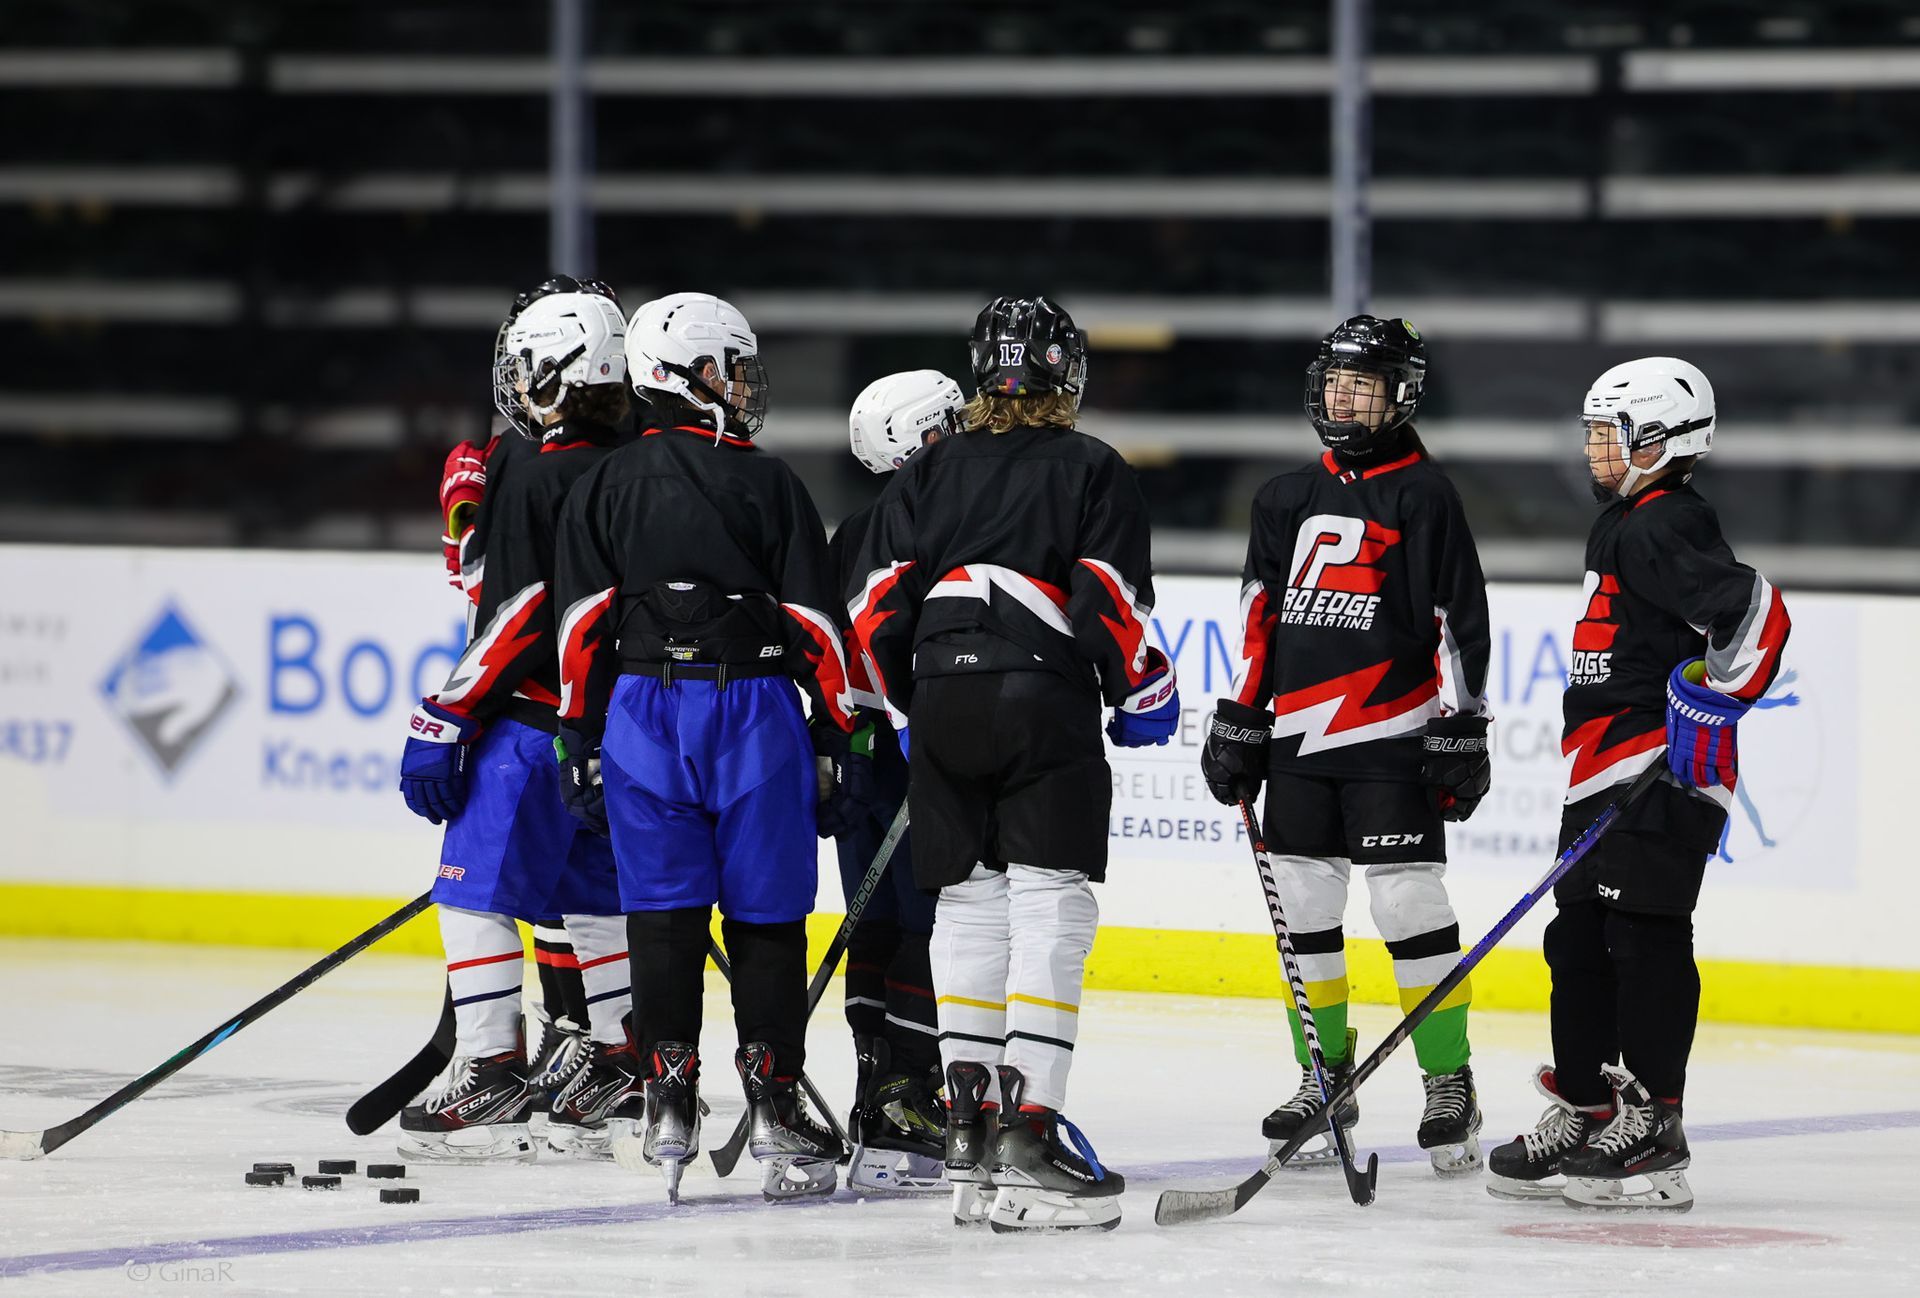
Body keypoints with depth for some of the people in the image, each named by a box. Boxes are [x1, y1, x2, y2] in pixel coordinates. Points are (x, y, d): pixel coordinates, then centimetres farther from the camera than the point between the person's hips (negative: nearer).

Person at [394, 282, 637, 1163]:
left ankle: (491, 1086, -11)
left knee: (476, 893, -5)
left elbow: (515, 618, -19)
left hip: (533, 724, -8)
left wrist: (444, 724, -16)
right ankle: (610, 1078, 19)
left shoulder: (533, 480, -14)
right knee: (593, 898, 17)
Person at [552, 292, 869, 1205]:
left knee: (663, 914, 5)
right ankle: (774, 1104, 1)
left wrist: (580, 743, 8)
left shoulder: (604, 488, 5)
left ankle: (669, 1098, -1)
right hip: (755, 712, -2)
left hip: (642, 710, 2)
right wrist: (841, 742, 3)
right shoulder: (768, 483, -2)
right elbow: (815, 623, -2)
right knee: (766, 917, 2)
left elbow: (584, 625, 3)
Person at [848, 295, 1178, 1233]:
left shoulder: (928, 473, 14)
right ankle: (1028, 1135, -15)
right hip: (1045, 702, -4)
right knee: (1050, 909, -6)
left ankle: (968, 1120, 8)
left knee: (969, 903, 14)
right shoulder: (1091, 470, 3)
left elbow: (876, 609, 9)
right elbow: (1111, 600, -7)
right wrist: (1144, 695, 7)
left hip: (942, 704, 4)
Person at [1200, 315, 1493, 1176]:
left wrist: (1460, 734, -10)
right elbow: (1257, 621, 17)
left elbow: (1460, 622, -5)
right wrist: (1236, 723, 13)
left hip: (1392, 738, -6)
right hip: (1298, 740, 6)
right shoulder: (1287, 500, 14)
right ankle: (1324, 1080, 17)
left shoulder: (1424, 497, -2)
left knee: (1410, 904, -8)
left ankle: (1450, 1086, -3)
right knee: (1303, 910, 6)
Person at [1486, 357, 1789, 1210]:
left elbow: (1754, 613, -26)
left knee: (1643, 939, -11)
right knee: (1579, 941, 13)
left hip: (1661, 768, -11)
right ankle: (1583, 1114, 21)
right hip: (1605, 776, 11)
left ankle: (1651, 1131, -11)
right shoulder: (1624, 525, 21)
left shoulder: (1666, 527, -13)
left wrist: (1708, 711, -24)